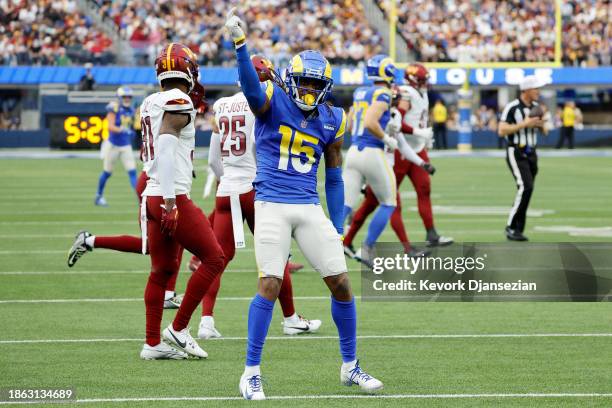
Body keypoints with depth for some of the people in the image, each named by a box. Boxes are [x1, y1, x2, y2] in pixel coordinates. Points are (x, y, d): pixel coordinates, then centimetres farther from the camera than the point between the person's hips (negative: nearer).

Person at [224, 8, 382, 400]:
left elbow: (334, 178, 15)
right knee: (270, 285, -11)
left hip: (310, 208, 5)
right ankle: (251, 373, 0)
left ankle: (350, 366, 20)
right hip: (272, 205, -4)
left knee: (342, 283, 3)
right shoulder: (273, 102, -5)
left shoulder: (332, 120, 7)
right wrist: (240, 43, -46)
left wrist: (337, 230, 12)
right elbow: (251, 87, -29)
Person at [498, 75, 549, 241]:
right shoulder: (512, 107, -12)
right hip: (516, 153, -7)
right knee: (525, 187, -20)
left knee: (527, 190, 6)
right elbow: (501, 131, -19)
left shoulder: (536, 108, 10)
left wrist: (541, 125, -5)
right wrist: (525, 124, -21)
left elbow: (545, 132, 18)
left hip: (531, 154, 7)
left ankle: (517, 230, 13)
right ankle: (511, 226, -12)